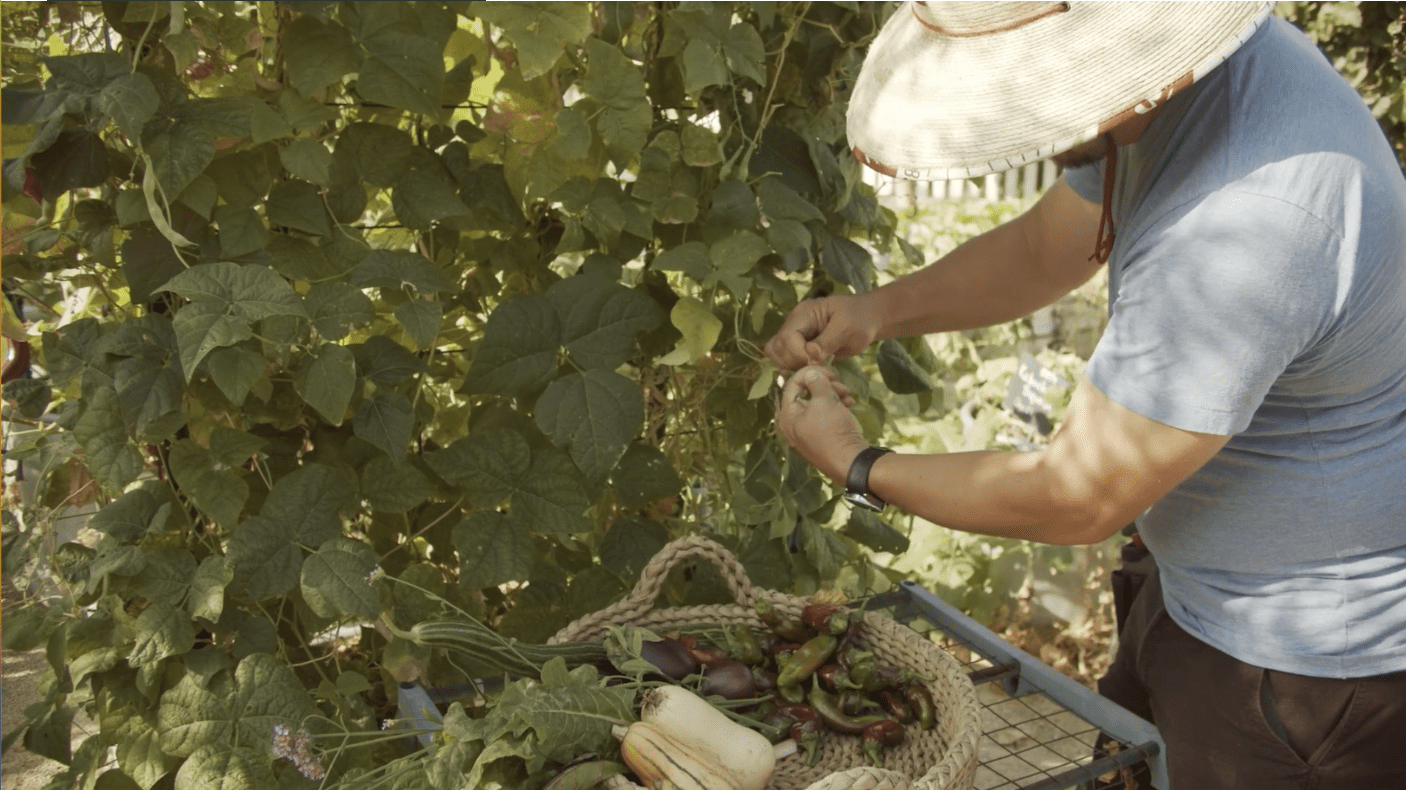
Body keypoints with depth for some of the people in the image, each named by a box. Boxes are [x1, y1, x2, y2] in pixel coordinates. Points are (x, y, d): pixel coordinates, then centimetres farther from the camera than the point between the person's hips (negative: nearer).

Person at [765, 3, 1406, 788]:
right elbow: (1043, 247, 8)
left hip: (1315, 650, -8)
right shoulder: (1170, 73, -8)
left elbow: (1077, 501, -28)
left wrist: (860, 468, -14)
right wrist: (877, 310, -7)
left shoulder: (1247, 227, -38)